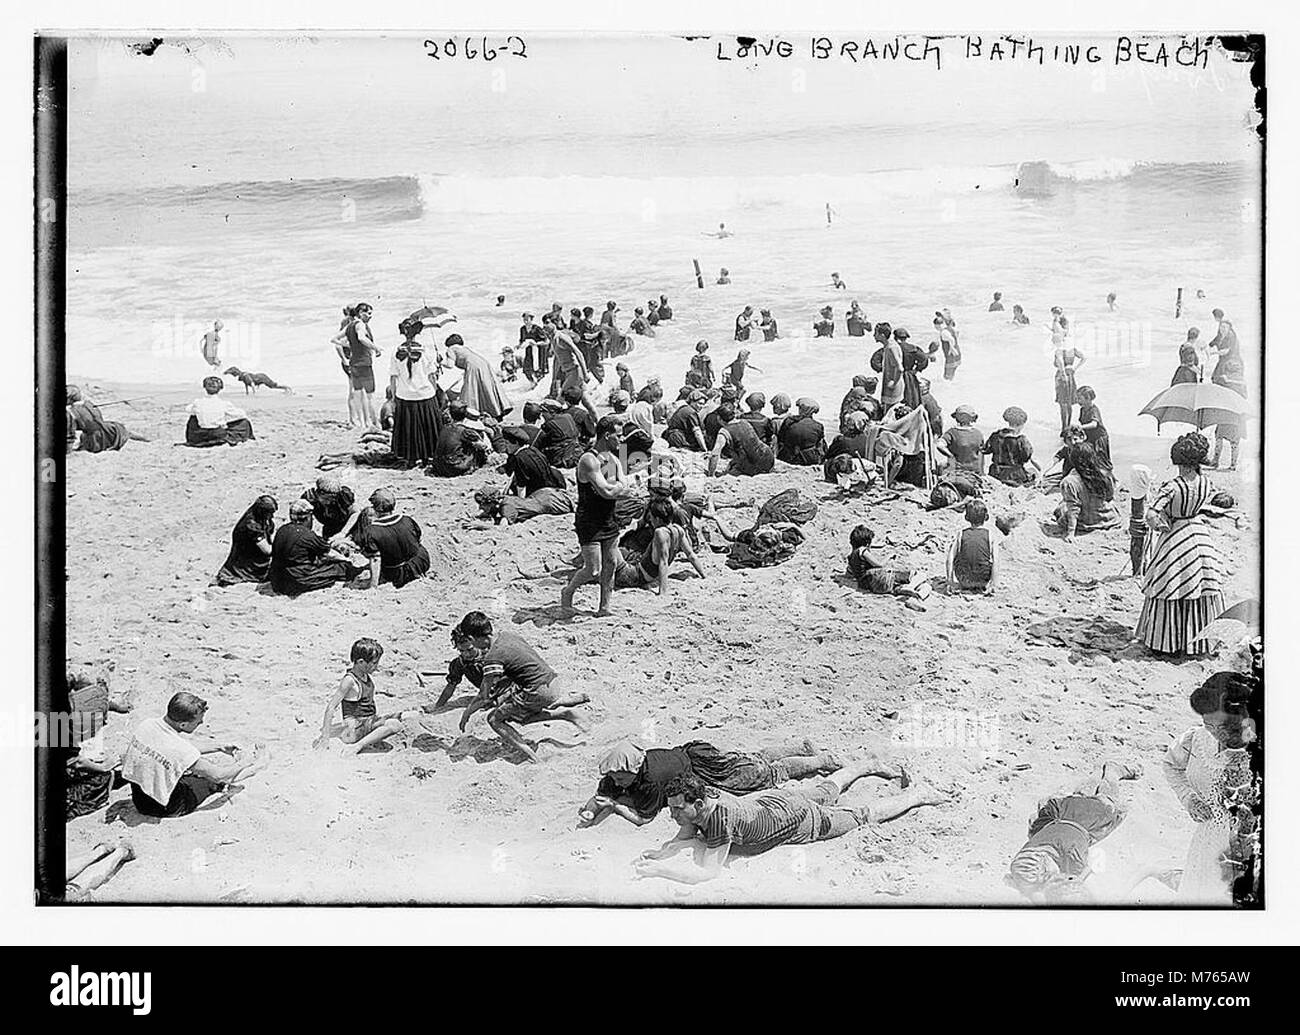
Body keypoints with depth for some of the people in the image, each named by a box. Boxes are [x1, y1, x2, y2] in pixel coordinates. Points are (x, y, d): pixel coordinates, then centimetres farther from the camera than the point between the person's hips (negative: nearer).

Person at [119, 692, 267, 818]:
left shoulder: (146, 725, -12)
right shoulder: (180, 750, -34)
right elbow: (218, 775, -18)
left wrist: (220, 747, 14)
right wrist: (249, 761, -1)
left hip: (138, 800, 6)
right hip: (165, 809, -6)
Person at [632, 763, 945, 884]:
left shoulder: (720, 817, -43)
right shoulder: (699, 797, -22)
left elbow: (708, 873, -44)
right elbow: (685, 837, -6)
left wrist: (660, 870, -48)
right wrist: (664, 851, -27)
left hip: (804, 821, -6)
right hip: (772, 800, 6)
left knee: (864, 815, 15)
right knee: (827, 790, 34)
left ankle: (916, 794, 35)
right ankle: (870, 766, 59)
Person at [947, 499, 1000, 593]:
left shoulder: (960, 535, -9)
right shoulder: (990, 536, -10)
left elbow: (950, 558, -14)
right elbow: (995, 561, -17)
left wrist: (950, 580, -7)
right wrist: (994, 583, -11)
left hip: (963, 581, 0)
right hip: (983, 581, 0)